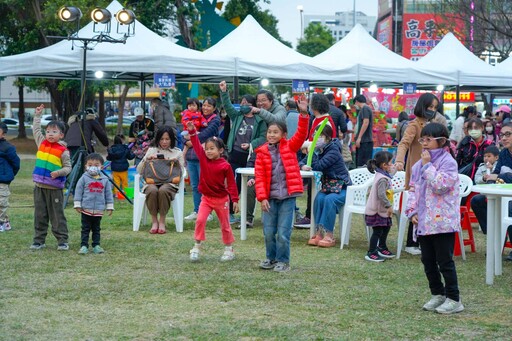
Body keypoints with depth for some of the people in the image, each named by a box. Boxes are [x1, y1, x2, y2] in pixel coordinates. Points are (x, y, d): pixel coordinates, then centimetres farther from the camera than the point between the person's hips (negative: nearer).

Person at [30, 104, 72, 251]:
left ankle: (62, 241, 6)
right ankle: (39, 240, 16)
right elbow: (36, 129, 20)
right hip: (39, 187, 5)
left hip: (55, 188, -4)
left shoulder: (63, 151, -8)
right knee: (40, 215, 9)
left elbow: (68, 168, -6)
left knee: (57, 216, 1)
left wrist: (59, 173, -24)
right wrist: (38, 114, 21)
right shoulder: (41, 143, 6)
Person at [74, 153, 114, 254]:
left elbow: (108, 194, 10)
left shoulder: (105, 180, 5)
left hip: (99, 210, 2)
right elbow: (78, 192, 0)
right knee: (85, 229, 1)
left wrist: (109, 207, 9)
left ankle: (96, 245, 18)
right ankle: (84, 246, 4)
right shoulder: (84, 178, -3)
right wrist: (77, 205, -3)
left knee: (96, 229, 11)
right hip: (86, 209, -2)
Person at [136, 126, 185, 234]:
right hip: (152, 182, 1)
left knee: (163, 190, -38)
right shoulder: (152, 150, 19)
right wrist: (146, 159, -1)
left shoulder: (177, 152, 16)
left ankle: (162, 222, -25)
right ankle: (154, 221, -22)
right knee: (152, 191, -37)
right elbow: (139, 170, 15)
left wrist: (176, 162, -4)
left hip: (170, 182, -1)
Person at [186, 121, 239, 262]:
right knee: (200, 220, -11)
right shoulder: (204, 159, -3)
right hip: (206, 198, 3)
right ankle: (197, 248, -3)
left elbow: (231, 183, -11)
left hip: (221, 199, -3)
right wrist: (192, 132, -20)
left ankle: (229, 249, 23)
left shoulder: (225, 166, -15)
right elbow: (196, 146, -9)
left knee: (225, 225, 9)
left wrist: (235, 200, -11)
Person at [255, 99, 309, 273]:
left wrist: (304, 114, -21)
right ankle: (271, 258, 26)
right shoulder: (262, 153, 3)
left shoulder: (289, 147, 4)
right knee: (268, 231, 6)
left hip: (287, 195, -2)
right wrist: (262, 197, -9)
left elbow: (301, 135, -11)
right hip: (270, 197, 2)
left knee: (283, 232, -2)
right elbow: (259, 177, 0)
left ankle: (283, 261, 12)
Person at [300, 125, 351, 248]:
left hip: (342, 188, -6)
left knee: (329, 200, -33)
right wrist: (303, 166, -18)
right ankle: (319, 233, -26)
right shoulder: (319, 150, 5)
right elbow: (302, 162, 6)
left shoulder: (333, 151, -18)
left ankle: (329, 235, -29)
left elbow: (318, 166, -28)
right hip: (327, 186, 6)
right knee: (319, 198, -26)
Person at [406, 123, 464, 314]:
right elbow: (413, 189, 15)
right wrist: (412, 211, 4)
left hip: (442, 221, -7)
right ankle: (437, 294, 26)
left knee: (445, 261, -4)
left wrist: (428, 166, -16)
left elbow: (441, 185, -21)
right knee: (428, 261, 13)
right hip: (423, 221, 7)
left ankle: (453, 300, 4)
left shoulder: (448, 162, -9)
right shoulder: (419, 165, 12)